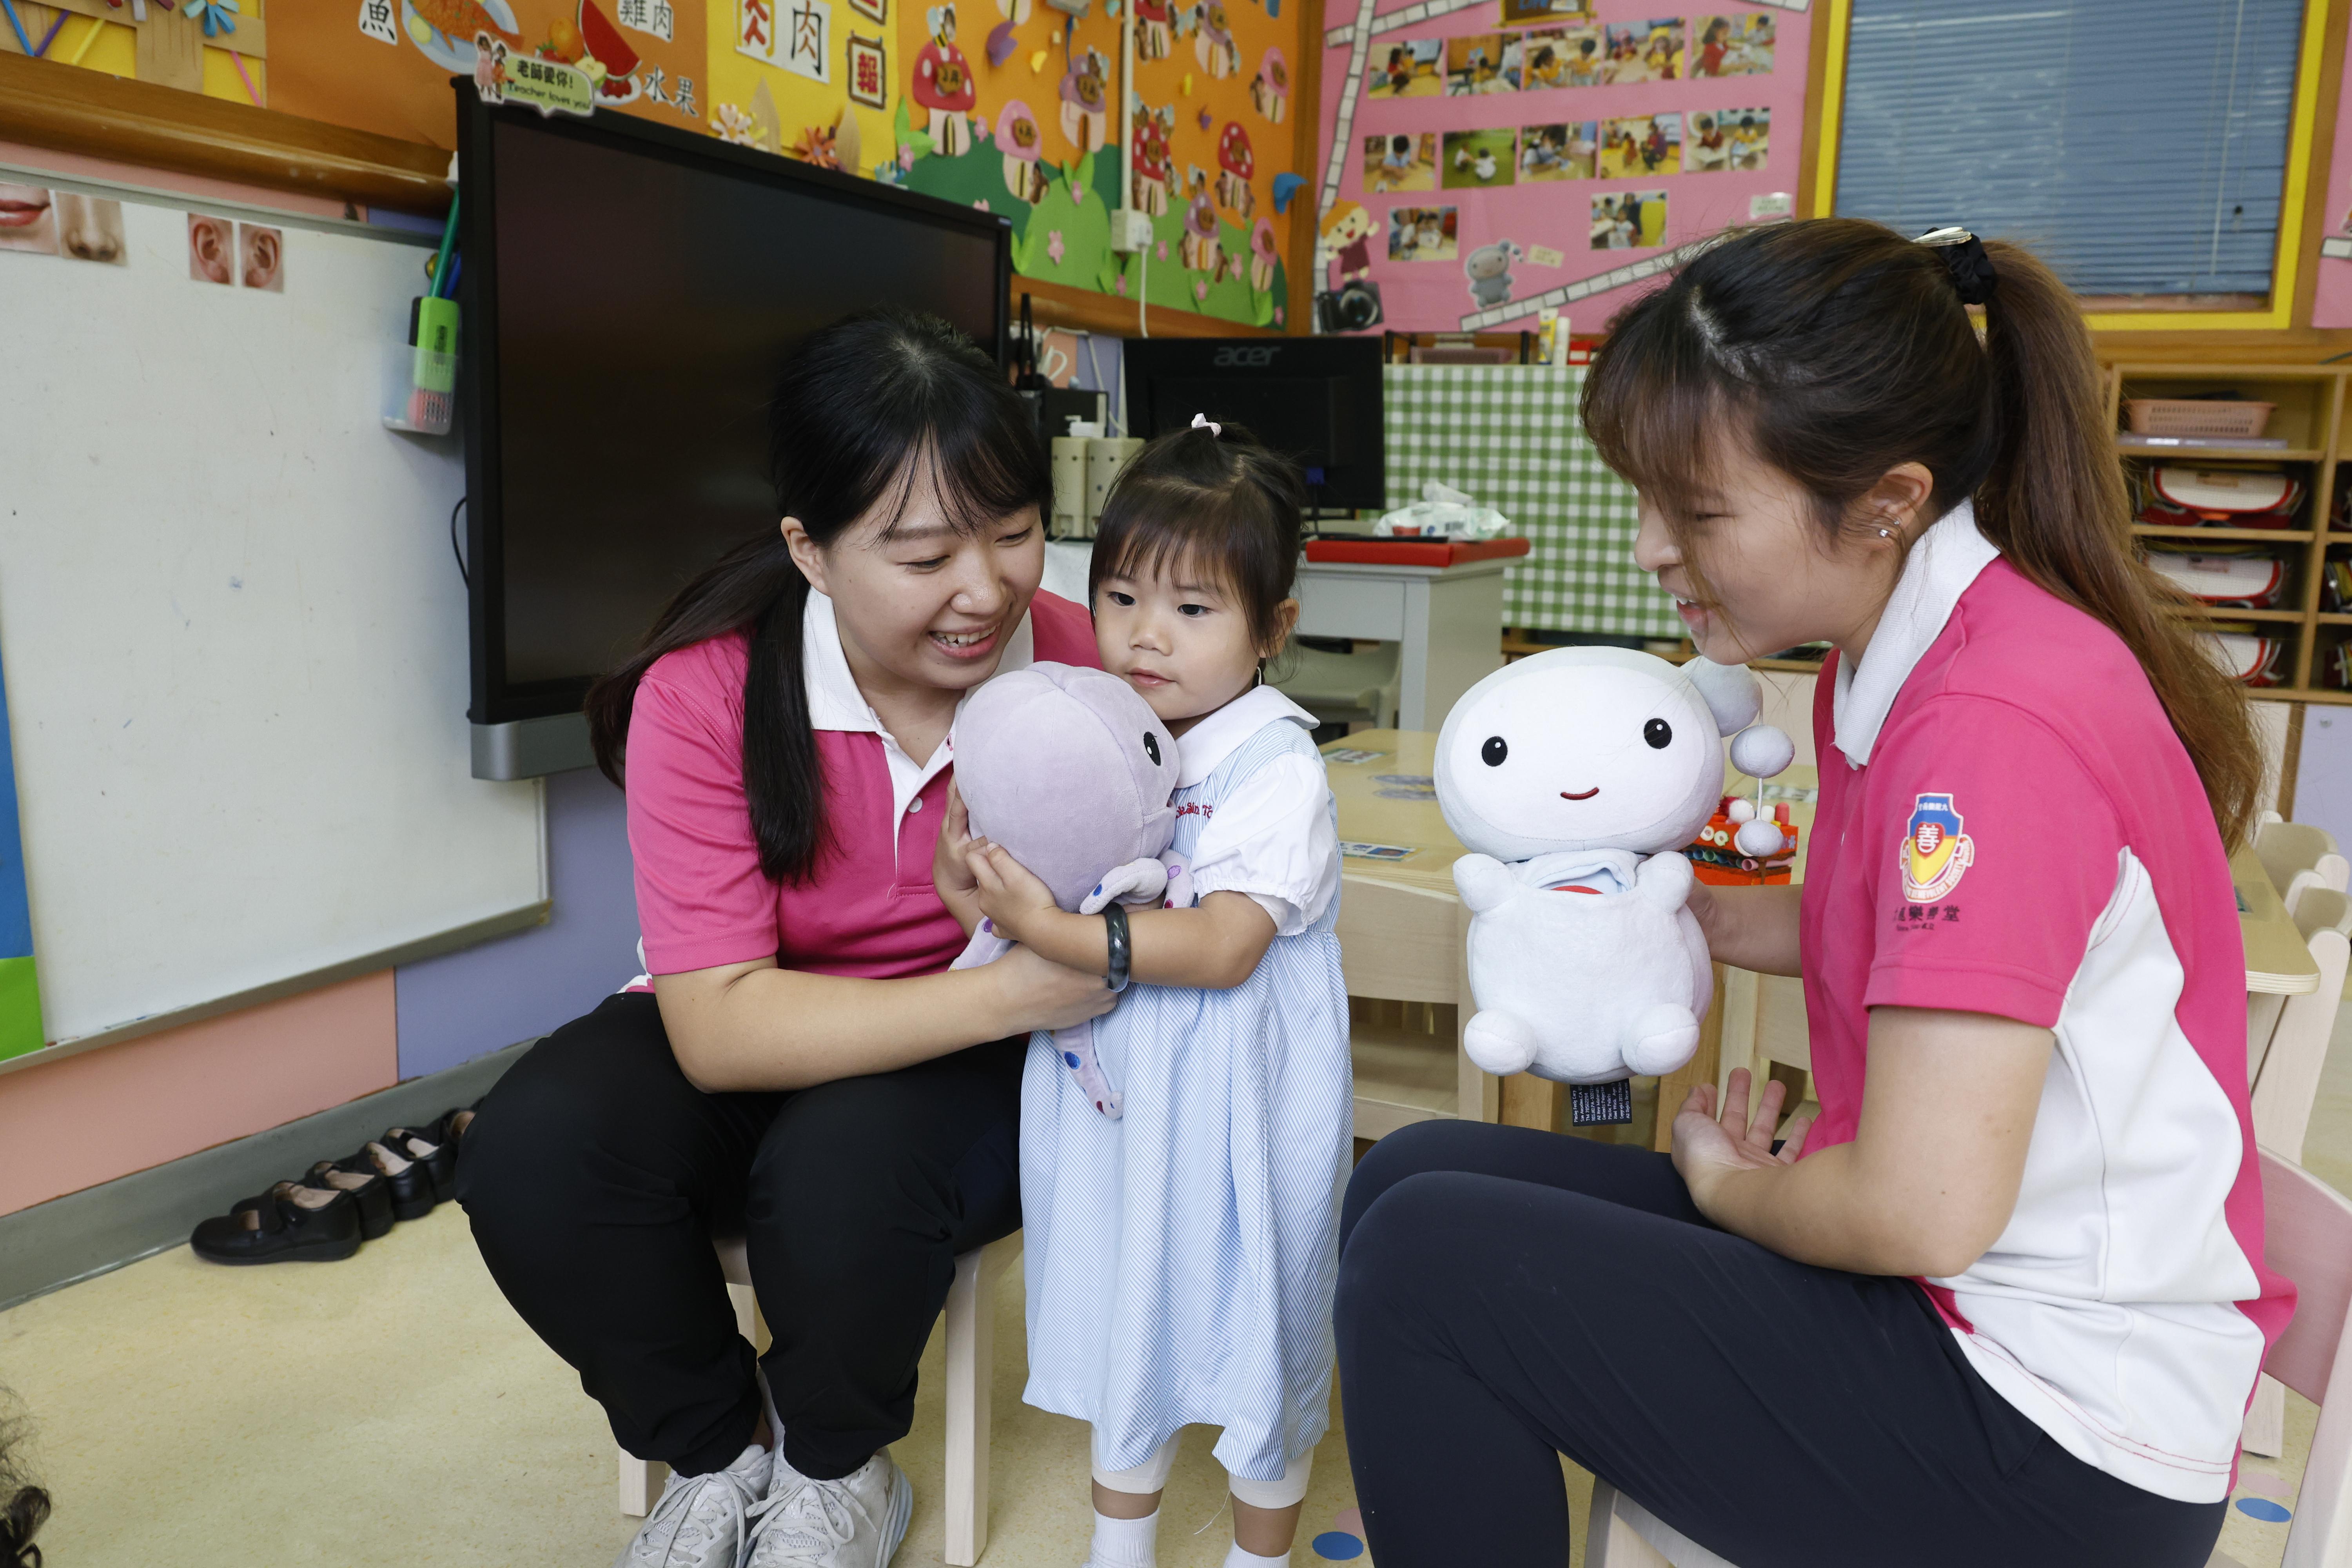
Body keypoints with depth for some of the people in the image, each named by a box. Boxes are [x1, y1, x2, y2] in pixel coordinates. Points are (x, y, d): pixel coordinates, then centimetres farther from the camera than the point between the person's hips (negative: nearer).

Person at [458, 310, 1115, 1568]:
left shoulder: (1071, 658, -16)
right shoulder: (705, 693, -19)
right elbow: (717, 1029, -25)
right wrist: (1006, 991, -37)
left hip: (976, 1066, -1)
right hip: (764, 1054, 1)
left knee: (849, 1163, -33)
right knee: (534, 1153, -26)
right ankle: (717, 1454, 7)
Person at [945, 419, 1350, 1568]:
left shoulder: (1276, 773, -17)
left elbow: (1221, 948, -27)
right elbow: (1041, 894, 9)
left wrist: (1053, 930, -32)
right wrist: (982, 880, -12)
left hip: (1237, 1113, -6)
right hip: (1111, 1092, 6)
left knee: (1254, 1322, 11)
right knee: (1122, 1311, 21)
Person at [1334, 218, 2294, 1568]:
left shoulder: (1999, 719, -26)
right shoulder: (1898, 659, 4)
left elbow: (1923, 1208, -27)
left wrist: (1722, 1179, -7)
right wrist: (1708, 920, 2)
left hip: (2059, 1437, -9)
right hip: (1955, 1299, 9)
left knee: (1423, 1261, -15)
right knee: (1417, 1176, 6)